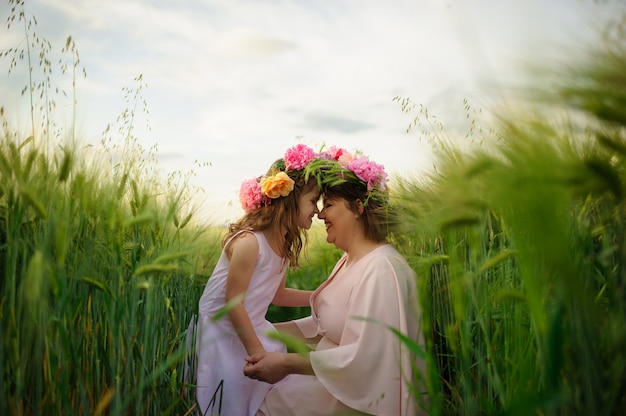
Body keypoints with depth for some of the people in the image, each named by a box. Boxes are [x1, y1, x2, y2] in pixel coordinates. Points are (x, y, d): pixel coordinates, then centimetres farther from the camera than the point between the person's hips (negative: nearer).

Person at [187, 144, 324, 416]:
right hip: (221, 335, -8)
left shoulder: (285, 244, -1)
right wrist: (258, 353, -18)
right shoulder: (249, 241, -27)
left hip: (251, 329, 8)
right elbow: (233, 303, -23)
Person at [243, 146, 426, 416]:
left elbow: (364, 358, -29)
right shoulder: (349, 261, 8)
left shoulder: (379, 269, -25)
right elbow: (325, 324, 11)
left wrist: (288, 364, -27)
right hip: (340, 380, 9)